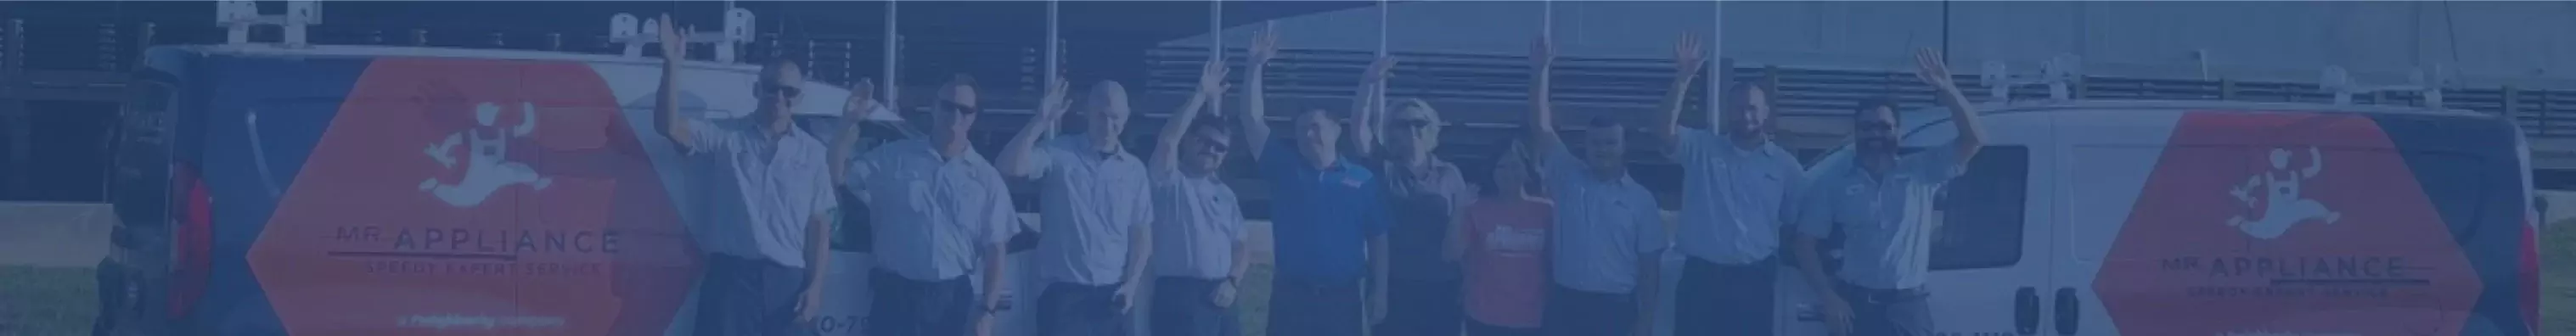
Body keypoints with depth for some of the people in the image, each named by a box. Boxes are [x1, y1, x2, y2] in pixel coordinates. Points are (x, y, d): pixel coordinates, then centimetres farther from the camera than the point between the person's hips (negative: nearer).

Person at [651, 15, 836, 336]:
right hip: (732, 274, -2)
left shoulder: (810, 151, 10)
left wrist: (815, 285, 0)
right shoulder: (726, 137, 4)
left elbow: (819, 224, 10)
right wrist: (672, 65, -24)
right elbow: (669, 127, -12)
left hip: (787, 278, 2)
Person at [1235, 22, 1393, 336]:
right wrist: (1255, 66, -10)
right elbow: (1251, 120, -1)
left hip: (1341, 298, 0)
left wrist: (1379, 289, -1)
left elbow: (1377, 239, 5)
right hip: (1291, 295, 0)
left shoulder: (1362, 179, 3)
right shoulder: (1285, 166, 5)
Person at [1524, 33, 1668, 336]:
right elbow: (1541, 129, -4)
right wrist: (1540, 72, -15)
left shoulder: (1640, 199, 4)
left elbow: (1649, 266, 3)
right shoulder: (1568, 178, 5)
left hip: (1615, 308, -1)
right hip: (1567, 304, 1)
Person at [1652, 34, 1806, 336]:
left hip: (1752, 279, 1)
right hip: (1702, 276, -1)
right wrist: (1683, 79, -25)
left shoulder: (1783, 164, 6)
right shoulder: (1700, 148, 2)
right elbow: (1665, 133, -16)